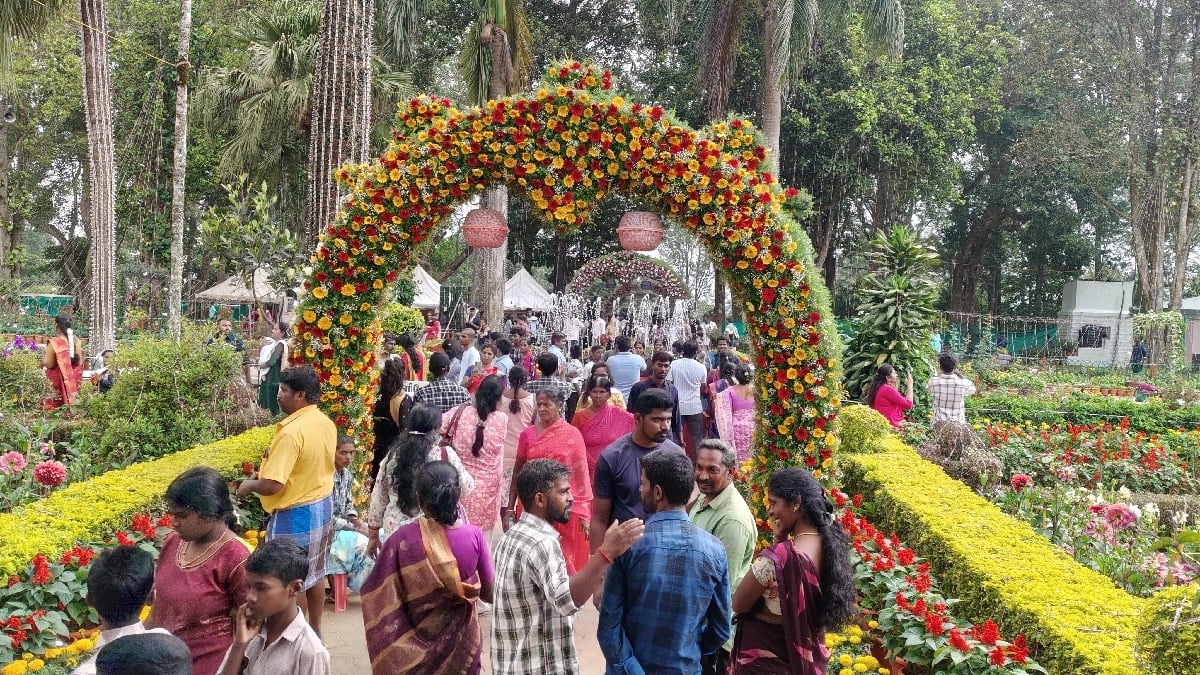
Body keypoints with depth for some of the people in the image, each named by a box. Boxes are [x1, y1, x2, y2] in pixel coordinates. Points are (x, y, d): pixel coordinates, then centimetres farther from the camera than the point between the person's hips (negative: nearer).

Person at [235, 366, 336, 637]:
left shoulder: (292, 431, -26)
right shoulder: (326, 424, 1)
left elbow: (273, 485, -28)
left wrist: (248, 486, -8)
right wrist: (266, 470, 16)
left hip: (295, 514, -9)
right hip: (323, 505, 9)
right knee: (315, 572, 21)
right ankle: (315, 630, 33)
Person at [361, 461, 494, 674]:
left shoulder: (403, 539, -19)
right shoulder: (474, 536, -17)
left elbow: (375, 593, -10)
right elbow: (489, 594, -6)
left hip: (415, 645, 0)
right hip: (460, 642, 1)